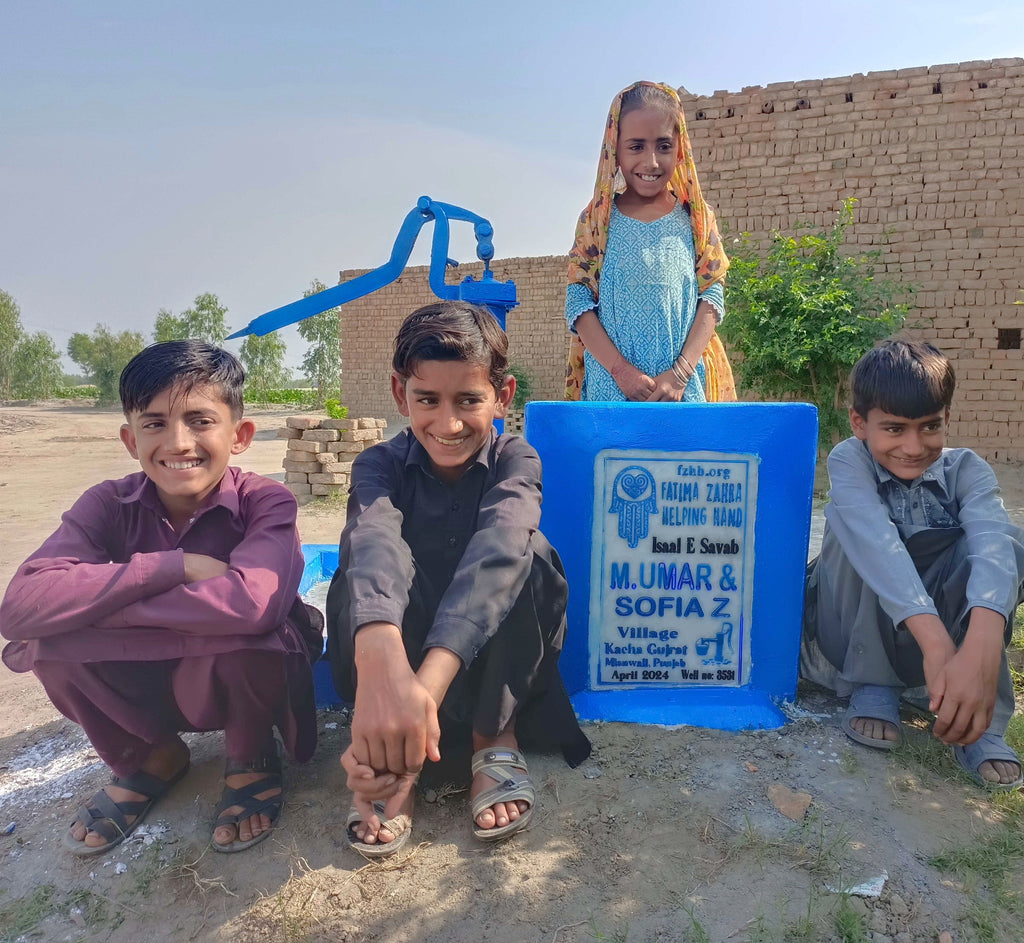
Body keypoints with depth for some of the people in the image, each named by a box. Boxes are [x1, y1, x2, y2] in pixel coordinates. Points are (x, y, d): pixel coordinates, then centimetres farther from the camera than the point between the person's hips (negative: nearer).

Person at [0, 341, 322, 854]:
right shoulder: (109, 504, -13)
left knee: (244, 636, -35)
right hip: (143, 682, 4)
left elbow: (252, 604, -43)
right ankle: (148, 758, 9)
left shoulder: (265, 502, -22)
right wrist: (175, 565, -33)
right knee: (46, 640, -21)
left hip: (238, 684, -3)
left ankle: (251, 757, 1)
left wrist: (89, 604, -32)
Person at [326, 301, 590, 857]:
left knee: (527, 551, -30)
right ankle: (395, 756, -21)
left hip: (494, 663, 0)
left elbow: (496, 551, -38)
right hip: (393, 649, 0)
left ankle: (495, 734, -14)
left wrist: (428, 683, -56)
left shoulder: (515, 461, -15)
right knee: (364, 561, -29)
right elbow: (375, 540, -38)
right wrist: (383, 672, -60)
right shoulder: (381, 464, -14)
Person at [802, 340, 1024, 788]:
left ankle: (980, 717, -19)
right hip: (853, 637, -2)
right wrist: (935, 641, -50)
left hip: (946, 630, 2)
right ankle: (872, 686, -16)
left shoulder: (965, 469, -10)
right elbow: (876, 541, -34)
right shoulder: (849, 460, -15)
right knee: (855, 519, -28)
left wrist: (981, 650, -51)